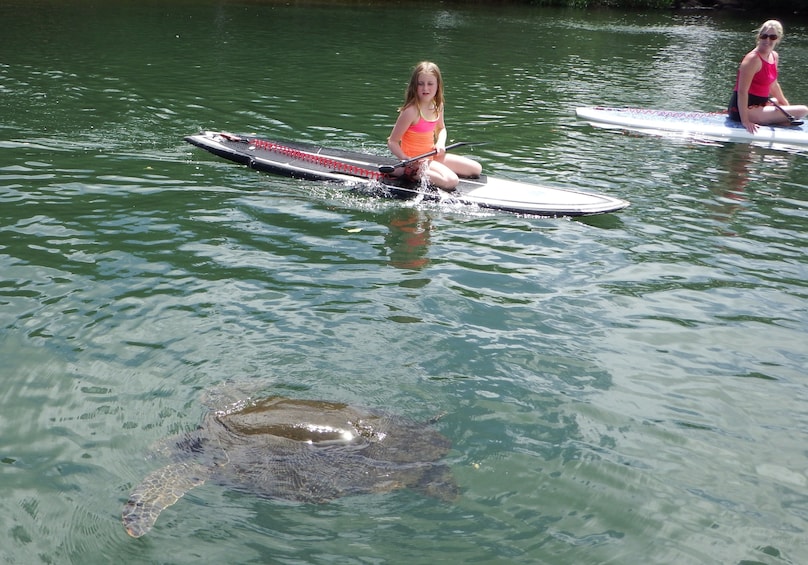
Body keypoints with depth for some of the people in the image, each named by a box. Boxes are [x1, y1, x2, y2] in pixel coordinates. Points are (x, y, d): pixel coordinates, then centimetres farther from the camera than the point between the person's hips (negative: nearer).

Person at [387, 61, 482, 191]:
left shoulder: (437, 106, 1)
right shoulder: (411, 111, -21)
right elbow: (392, 142, -18)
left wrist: (440, 143, -2)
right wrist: (407, 161, -32)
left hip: (432, 156, 8)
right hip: (416, 160, -8)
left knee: (477, 169, 11)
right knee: (451, 181, -31)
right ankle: (406, 171, -17)